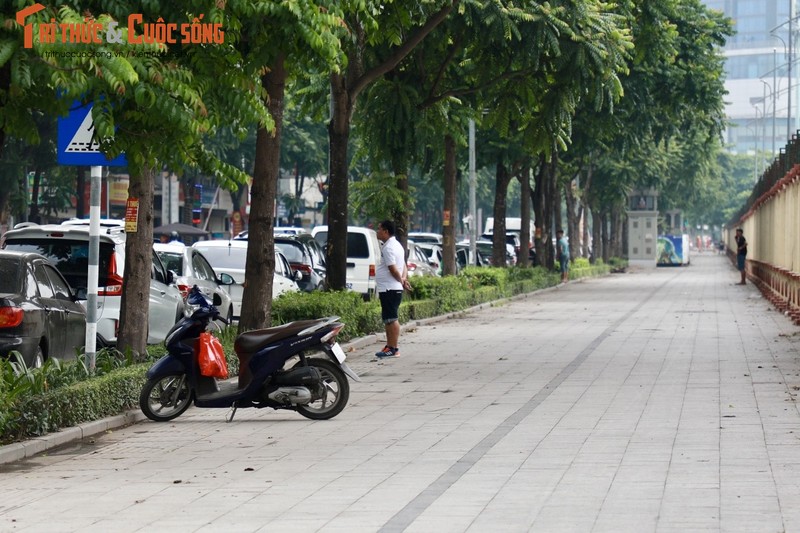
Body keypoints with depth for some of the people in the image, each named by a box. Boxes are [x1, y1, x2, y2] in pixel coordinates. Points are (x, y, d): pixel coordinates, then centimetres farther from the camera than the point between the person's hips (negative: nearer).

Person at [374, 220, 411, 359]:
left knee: (391, 319, -9)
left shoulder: (388, 247, -15)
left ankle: (393, 349, -9)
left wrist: (401, 281, -5)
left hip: (389, 289, -11)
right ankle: (390, 347, 19)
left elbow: (393, 269, -20)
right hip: (392, 289, 11)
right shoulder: (396, 245, 19)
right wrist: (404, 278, 5)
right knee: (389, 319, 14)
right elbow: (403, 266, 21)